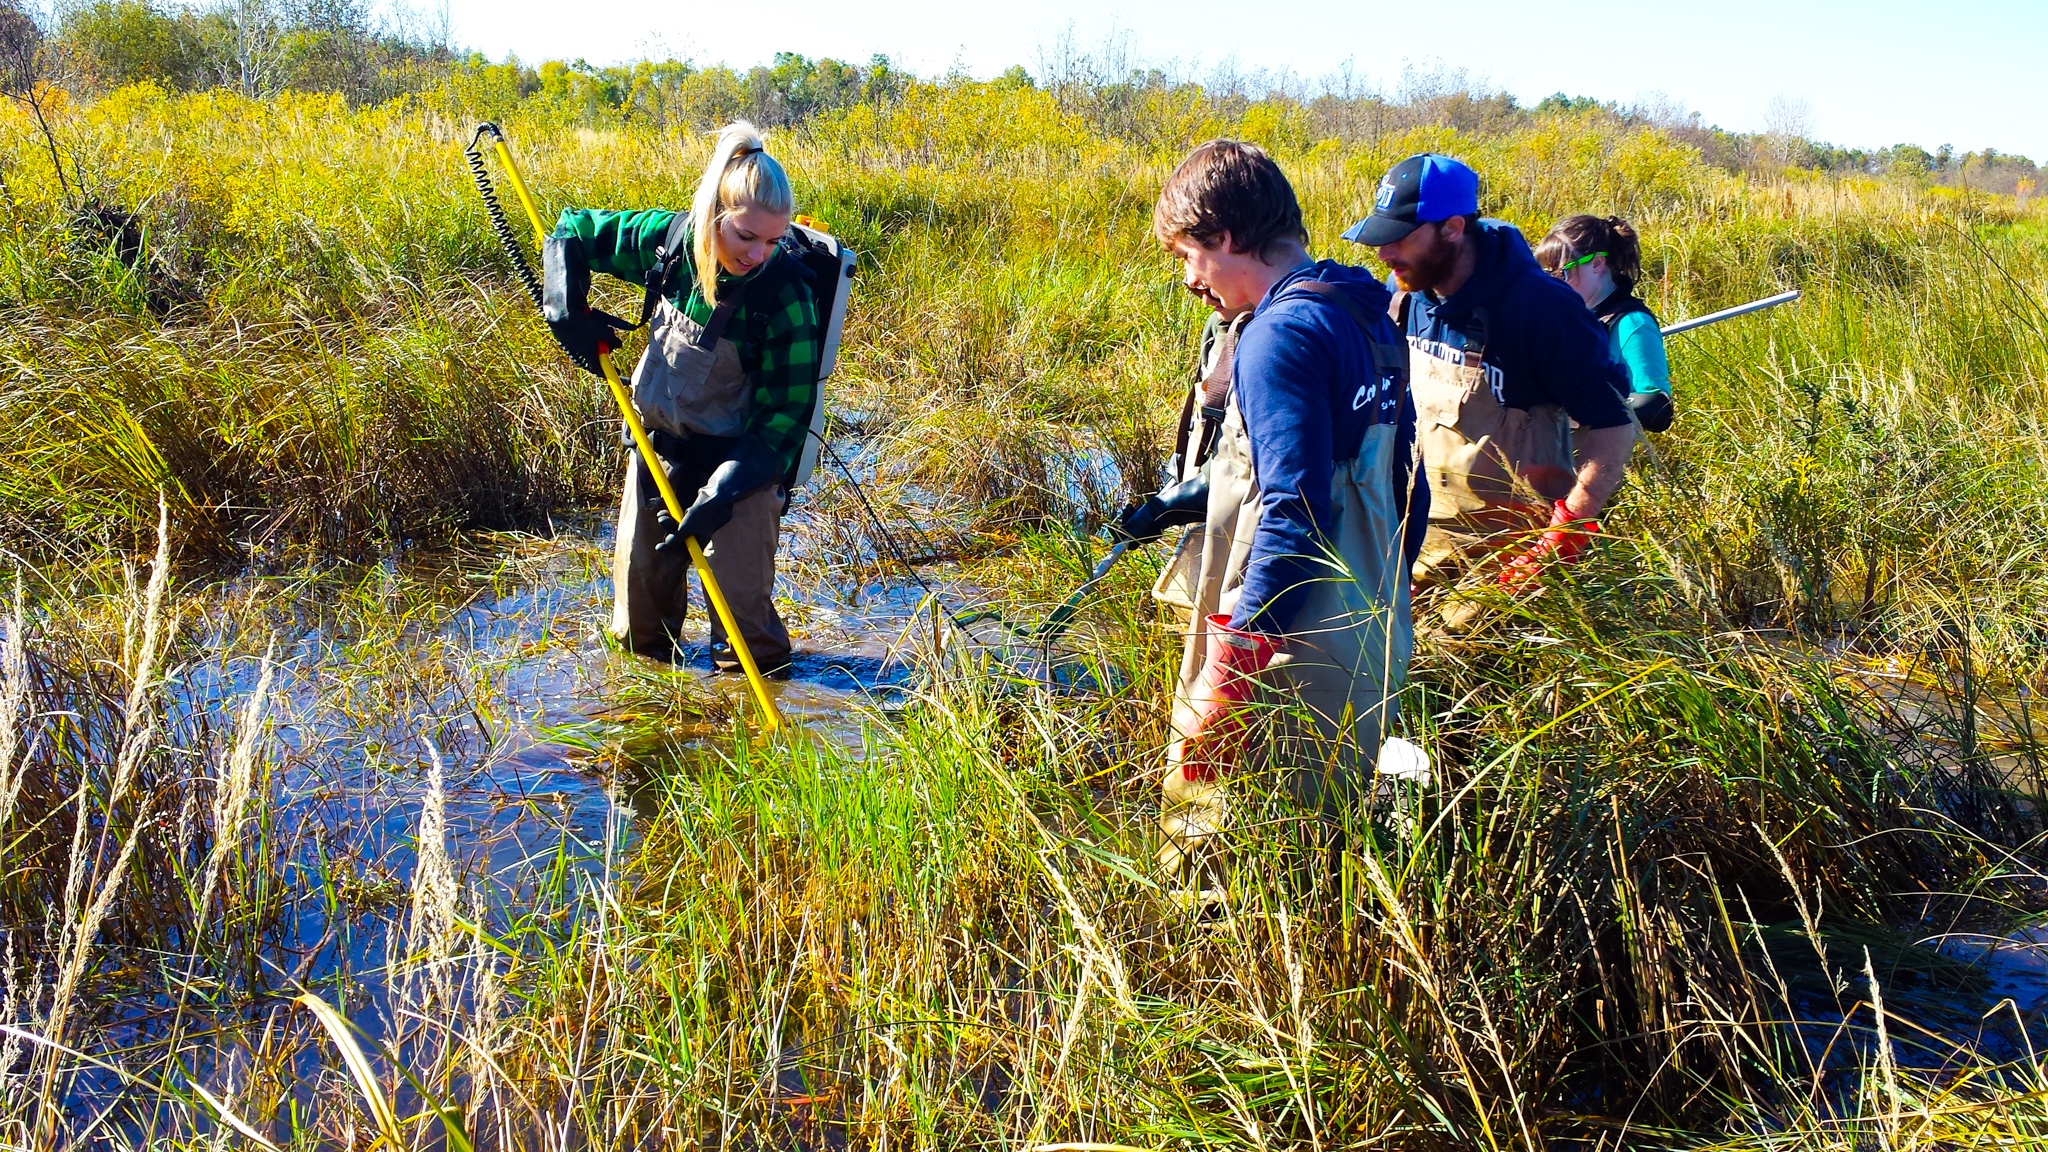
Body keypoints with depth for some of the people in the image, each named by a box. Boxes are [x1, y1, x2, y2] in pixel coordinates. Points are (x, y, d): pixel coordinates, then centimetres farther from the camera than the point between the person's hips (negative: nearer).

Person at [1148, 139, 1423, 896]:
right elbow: (1404, 491, 18)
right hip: (1372, 647, 10)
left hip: (1291, 660, -10)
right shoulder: (1367, 320, 13)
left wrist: (1229, 665, -21)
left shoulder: (1281, 334, -16)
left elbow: (1295, 514, -23)